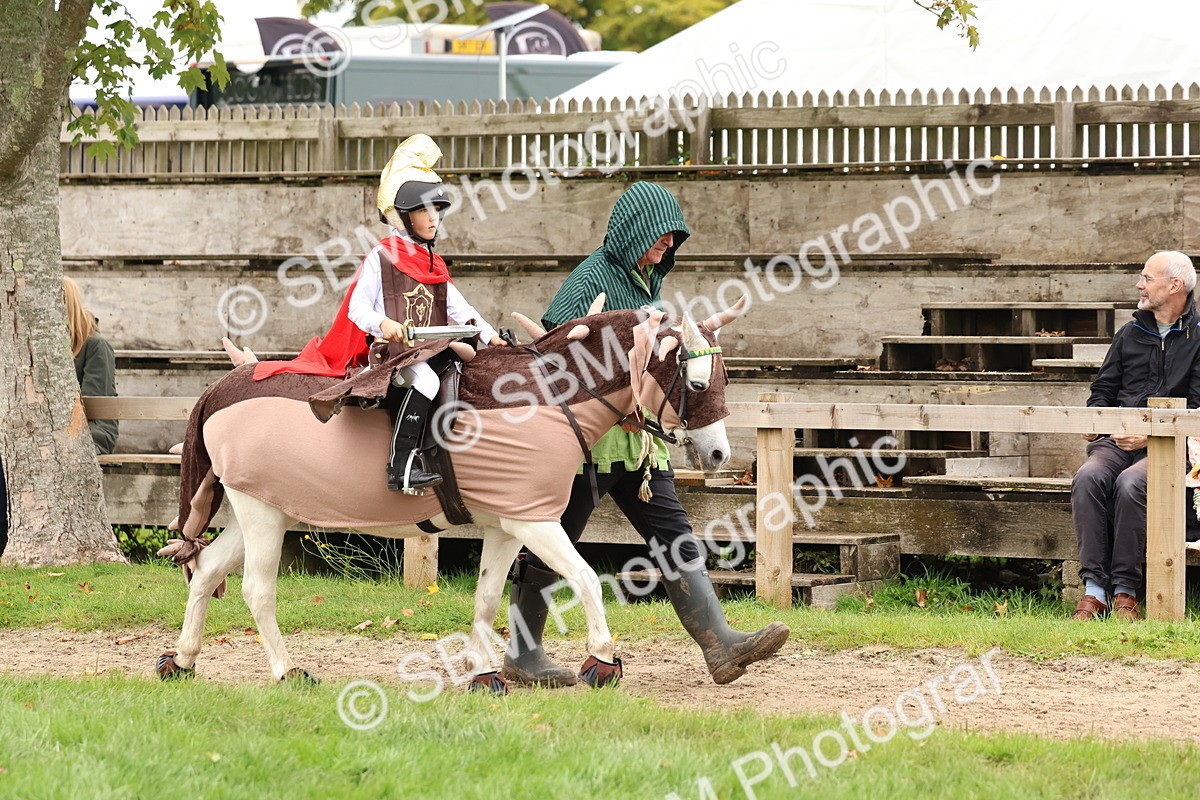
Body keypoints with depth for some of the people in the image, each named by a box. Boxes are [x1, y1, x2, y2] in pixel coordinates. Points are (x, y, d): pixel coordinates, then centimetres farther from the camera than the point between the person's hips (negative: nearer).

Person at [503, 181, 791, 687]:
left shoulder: (648, 282, 13)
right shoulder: (592, 279, -12)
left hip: (638, 438, 8)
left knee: (674, 537, -2)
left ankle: (720, 645, -9)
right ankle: (522, 654, 12)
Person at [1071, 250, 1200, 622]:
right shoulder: (1130, 335, 22)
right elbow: (1103, 388, 27)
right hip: (1117, 438, 5)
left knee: (1130, 484, -36)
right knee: (1088, 478, -29)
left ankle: (1125, 591, -28)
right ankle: (1094, 588, -32)